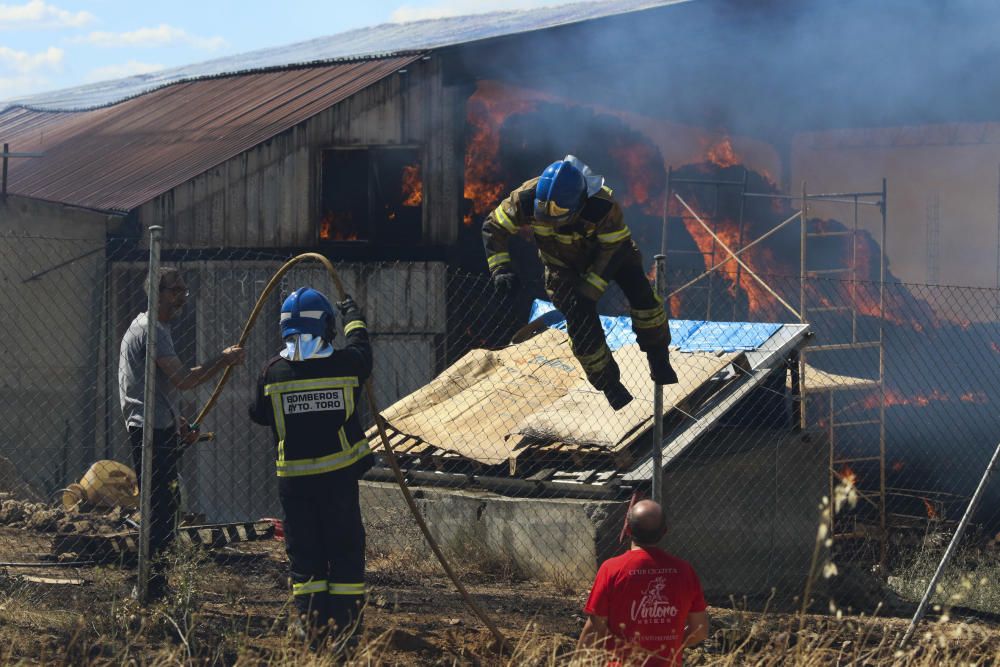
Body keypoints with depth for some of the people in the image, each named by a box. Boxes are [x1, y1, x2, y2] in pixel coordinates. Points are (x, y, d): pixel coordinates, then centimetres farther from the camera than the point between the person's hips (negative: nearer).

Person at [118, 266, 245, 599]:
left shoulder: (156, 328, 19)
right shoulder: (149, 329, -15)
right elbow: (183, 379, -24)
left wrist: (179, 423, 19)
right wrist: (224, 360, -16)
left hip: (161, 431, 11)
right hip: (153, 433, -11)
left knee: (167, 504, 15)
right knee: (160, 507, -10)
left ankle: (157, 583, 22)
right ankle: (153, 586, -7)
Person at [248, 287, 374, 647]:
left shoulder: (273, 372, -6)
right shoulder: (346, 364, -6)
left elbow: (259, 415, 8)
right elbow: (361, 346, 18)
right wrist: (354, 316, 37)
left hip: (294, 477, 1)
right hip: (339, 474, -1)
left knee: (304, 550, 9)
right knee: (345, 548, 7)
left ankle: (311, 623, 9)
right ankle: (345, 624, 7)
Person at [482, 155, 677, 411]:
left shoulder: (603, 205, -38)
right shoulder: (527, 199, -33)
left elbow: (614, 251, -26)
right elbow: (494, 228, -17)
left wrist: (589, 290, -29)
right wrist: (501, 269, -28)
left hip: (603, 250, -1)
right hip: (563, 263, 1)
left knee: (640, 294, -21)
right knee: (582, 322, -15)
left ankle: (658, 358, 2)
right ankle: (609, 383, 6)